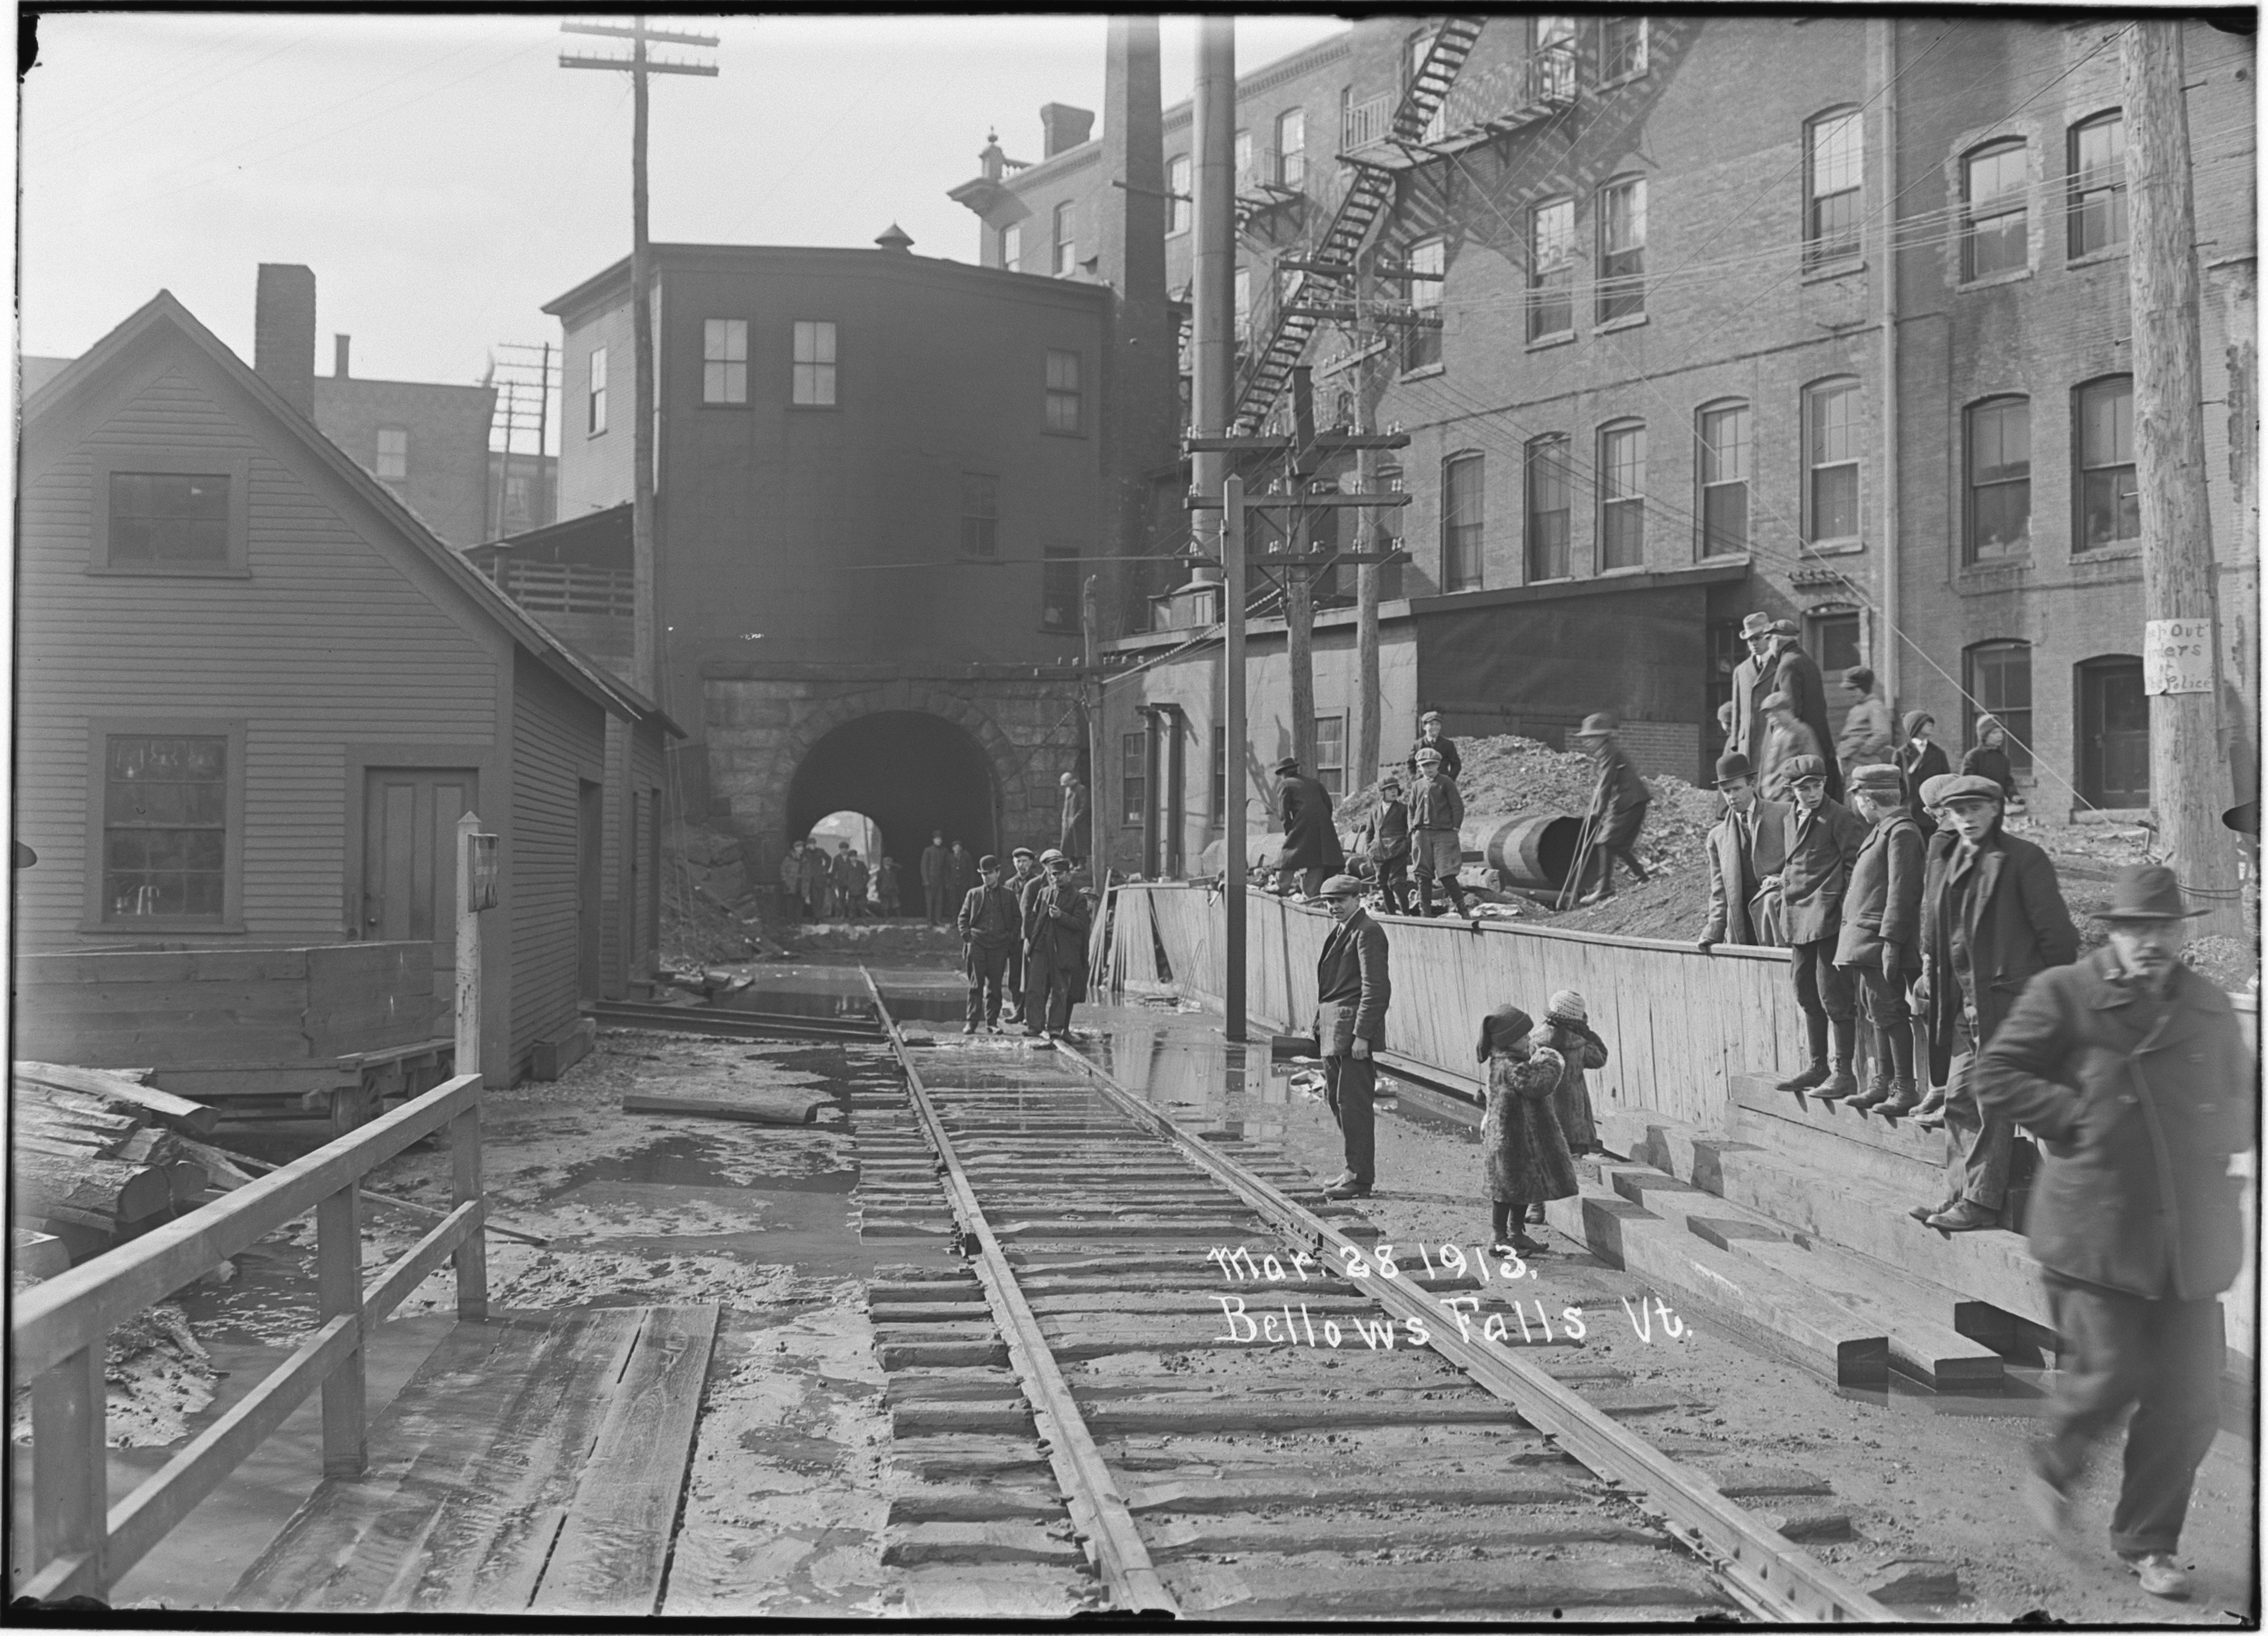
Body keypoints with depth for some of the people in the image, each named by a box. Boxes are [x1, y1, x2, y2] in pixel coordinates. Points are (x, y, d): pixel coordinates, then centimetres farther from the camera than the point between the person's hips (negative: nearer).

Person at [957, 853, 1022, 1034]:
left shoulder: (1009, 895, 9)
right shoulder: (973, 894, 9)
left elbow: (1017, 919, 13)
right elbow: (963, 918, 12)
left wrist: (1011, 939, 2)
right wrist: (967, 937, -1)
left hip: (999, 946, 0)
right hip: (977, 944, 0)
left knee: (995, 986, 2)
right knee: (975, 985, -4)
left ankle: (991, 1022, 8)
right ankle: (972, 1021, -2)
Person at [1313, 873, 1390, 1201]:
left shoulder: (1367, 932, -12)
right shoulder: (1340, 930, 19)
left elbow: (1376, 987, -18)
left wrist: (1362, 1035, -21)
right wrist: (1322, 1023, 14)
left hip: (1353, 1029, -10)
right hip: (1333, 1029, 10)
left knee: (1353, 1102, -7)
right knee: (1335, 1098, 15)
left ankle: (1359, 1178, -1)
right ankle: (1355, 1168, 25)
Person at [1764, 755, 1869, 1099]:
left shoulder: (1840, 818, -7)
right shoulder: (1789, 821, 16)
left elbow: (1856, 865, -10)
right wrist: (1784, 881, 12)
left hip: (1828, 916, -8)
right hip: (1799, 918, 8)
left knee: (1832, 994, -7)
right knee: (1807, 993, 13)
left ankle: (1844, 1072, -1)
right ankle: (1816, 1066, 23)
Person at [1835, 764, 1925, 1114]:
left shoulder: (1901, 832, -14)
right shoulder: (1880, 830, 16)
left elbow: (1901, 892, -19)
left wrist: (1891, 942, -21)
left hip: (1880, 942, -10)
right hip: (1863, 941, 10)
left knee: (1889, 1013, -7)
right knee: (1875, 1013, 14)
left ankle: (1905, 1089, -3)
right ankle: (1883, 1082, 21)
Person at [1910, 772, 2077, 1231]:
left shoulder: (2022, 859, -8)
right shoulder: (1941, 866, 14)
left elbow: (2055, 931, -8)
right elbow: (1932, 934, 23)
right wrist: (1931, 980, 15)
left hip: (2008, 998, -7)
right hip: (1962, 1001, 7)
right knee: (1959, 1097, 9)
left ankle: (1982, 1202, -2)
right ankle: (1959, 1194, 16)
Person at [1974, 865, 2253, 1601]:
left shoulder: (2210, 1007, 13)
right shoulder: (2064, 995, -2)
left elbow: (2243, 1094, 28)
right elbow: (1994, 1075, -4)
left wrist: (2228, 1136, 7)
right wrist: (2081, 1116, -13)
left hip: (2190, 1239, 5)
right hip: (2096, 1229, -4)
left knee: (2189, 1404, 4)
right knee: (2110, 1374, -6)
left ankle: (2147, 1543, 22)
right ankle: (2054, 1471, 27)